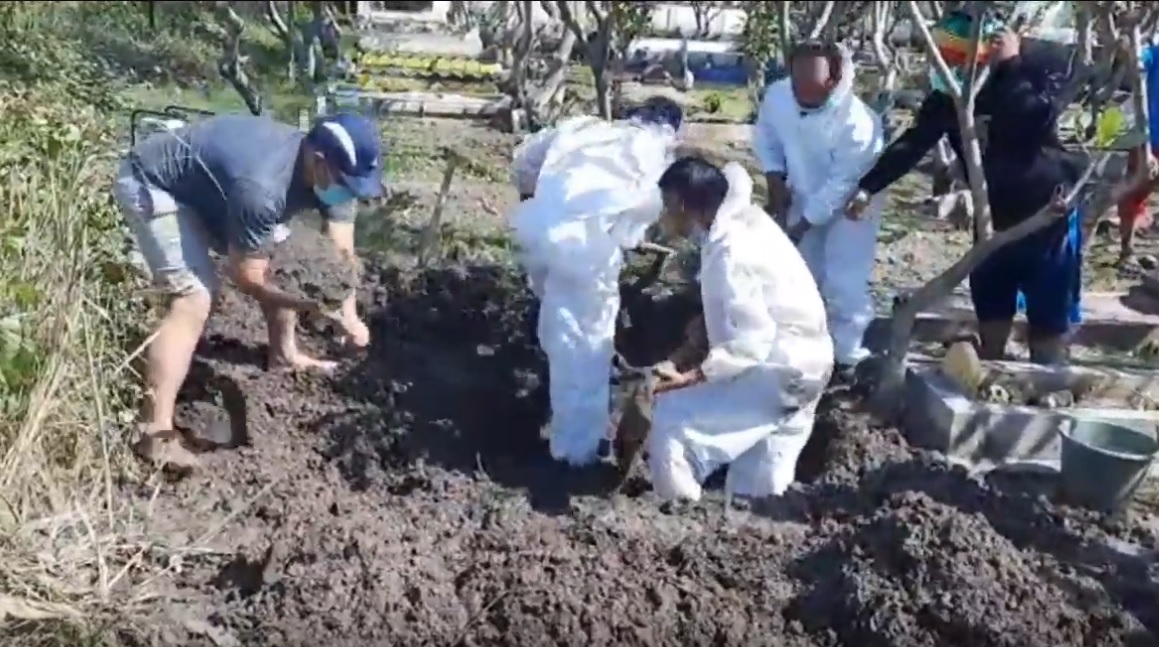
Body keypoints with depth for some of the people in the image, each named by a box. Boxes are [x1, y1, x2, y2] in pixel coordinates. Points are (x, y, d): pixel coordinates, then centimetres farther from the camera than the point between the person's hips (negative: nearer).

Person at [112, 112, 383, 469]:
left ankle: (283, 354, 28)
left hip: (207, 183, 9)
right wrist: (321, 309, -25)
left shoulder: (330, 171, -15)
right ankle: (155, 434, -19)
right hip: (152, 184, -9)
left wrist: (350, 315, -23)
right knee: (195, 300, -21)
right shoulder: (262, 188, -40)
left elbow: (342, 251, -10)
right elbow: (248, 278, -28)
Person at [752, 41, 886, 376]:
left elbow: (841, 186, -29)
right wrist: (775, 182, -11)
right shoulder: (777, 96, -20)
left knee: (844, 284, -7)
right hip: (804, 199, 5)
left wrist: (799, 228, -24)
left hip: (849, 205, -5)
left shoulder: (857, 123, -35)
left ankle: (847, 356, 11)